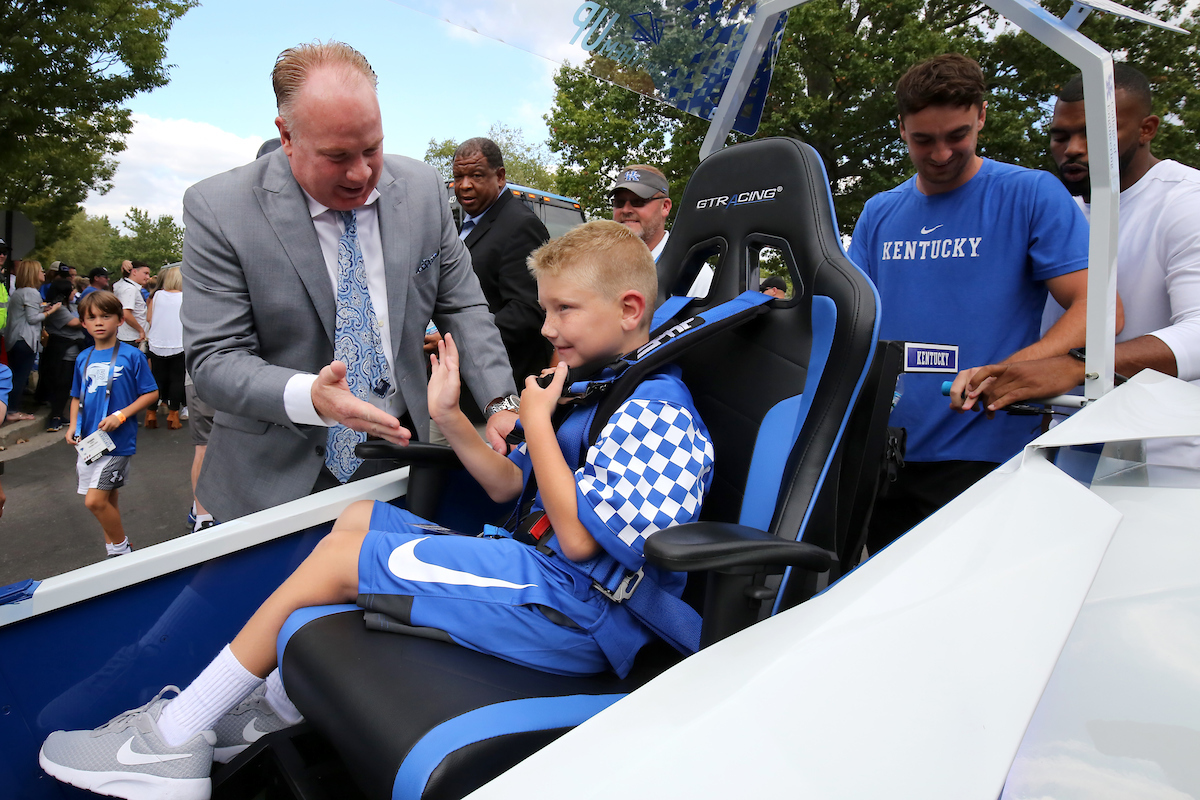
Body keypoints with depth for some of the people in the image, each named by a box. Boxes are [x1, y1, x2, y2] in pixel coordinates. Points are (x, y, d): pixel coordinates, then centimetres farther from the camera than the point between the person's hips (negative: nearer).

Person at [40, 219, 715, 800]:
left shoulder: (657, 411, -15)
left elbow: (579, 536, -22)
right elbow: (509, 486, 16)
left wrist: (536, 422, -13)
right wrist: (449, 415, 4)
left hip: (582, 614, -10)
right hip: (541, 568, 10)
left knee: (341, 557, -11)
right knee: (357, 516, 13)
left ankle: (172, 740, 6)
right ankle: (283, 708, 18)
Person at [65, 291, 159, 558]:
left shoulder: (131, 356, -7)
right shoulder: (83, 359, 9)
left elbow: (151, 393, -6)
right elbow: (77, 397, 19)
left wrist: (120, 415, -16)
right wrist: (73, 425, 3)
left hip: (118, 441, -5)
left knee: (95, 501, -11)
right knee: (107, 500, 13)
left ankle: (122, 548, 8)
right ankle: (113, 549, 27)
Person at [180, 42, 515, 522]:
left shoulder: (423, 189, -3)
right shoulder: (218, 210, -14)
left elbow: (462, 307, 2)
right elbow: (214, 359, -15)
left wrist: (501, 405, -10)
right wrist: (310, 396, -34)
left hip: (397, 456, 3)